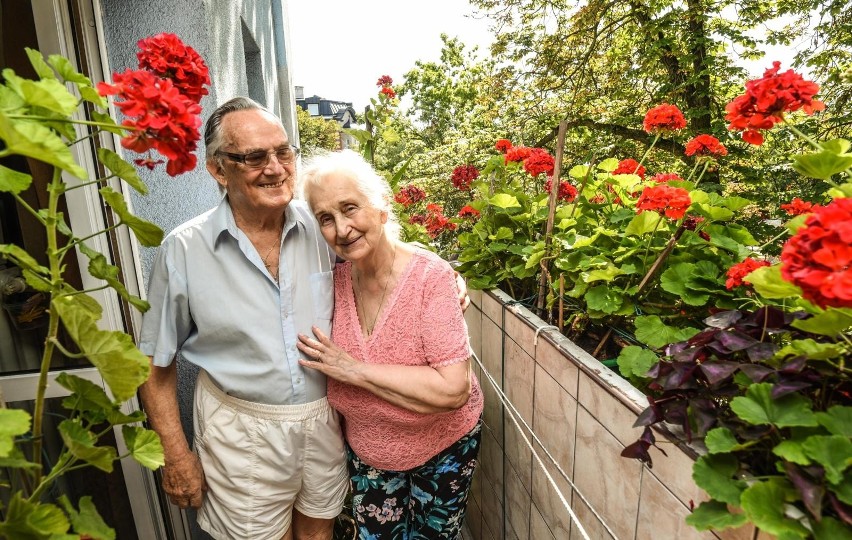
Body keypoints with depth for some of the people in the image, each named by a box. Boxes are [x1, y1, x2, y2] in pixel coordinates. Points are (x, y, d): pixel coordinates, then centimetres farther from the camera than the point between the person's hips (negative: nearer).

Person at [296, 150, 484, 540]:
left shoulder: (430, 276, -26)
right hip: (366, 451, 4)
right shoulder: (337, 280, -11)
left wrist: (355, 370, -29)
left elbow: (454, 389, -33)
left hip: (441, 447, -3)